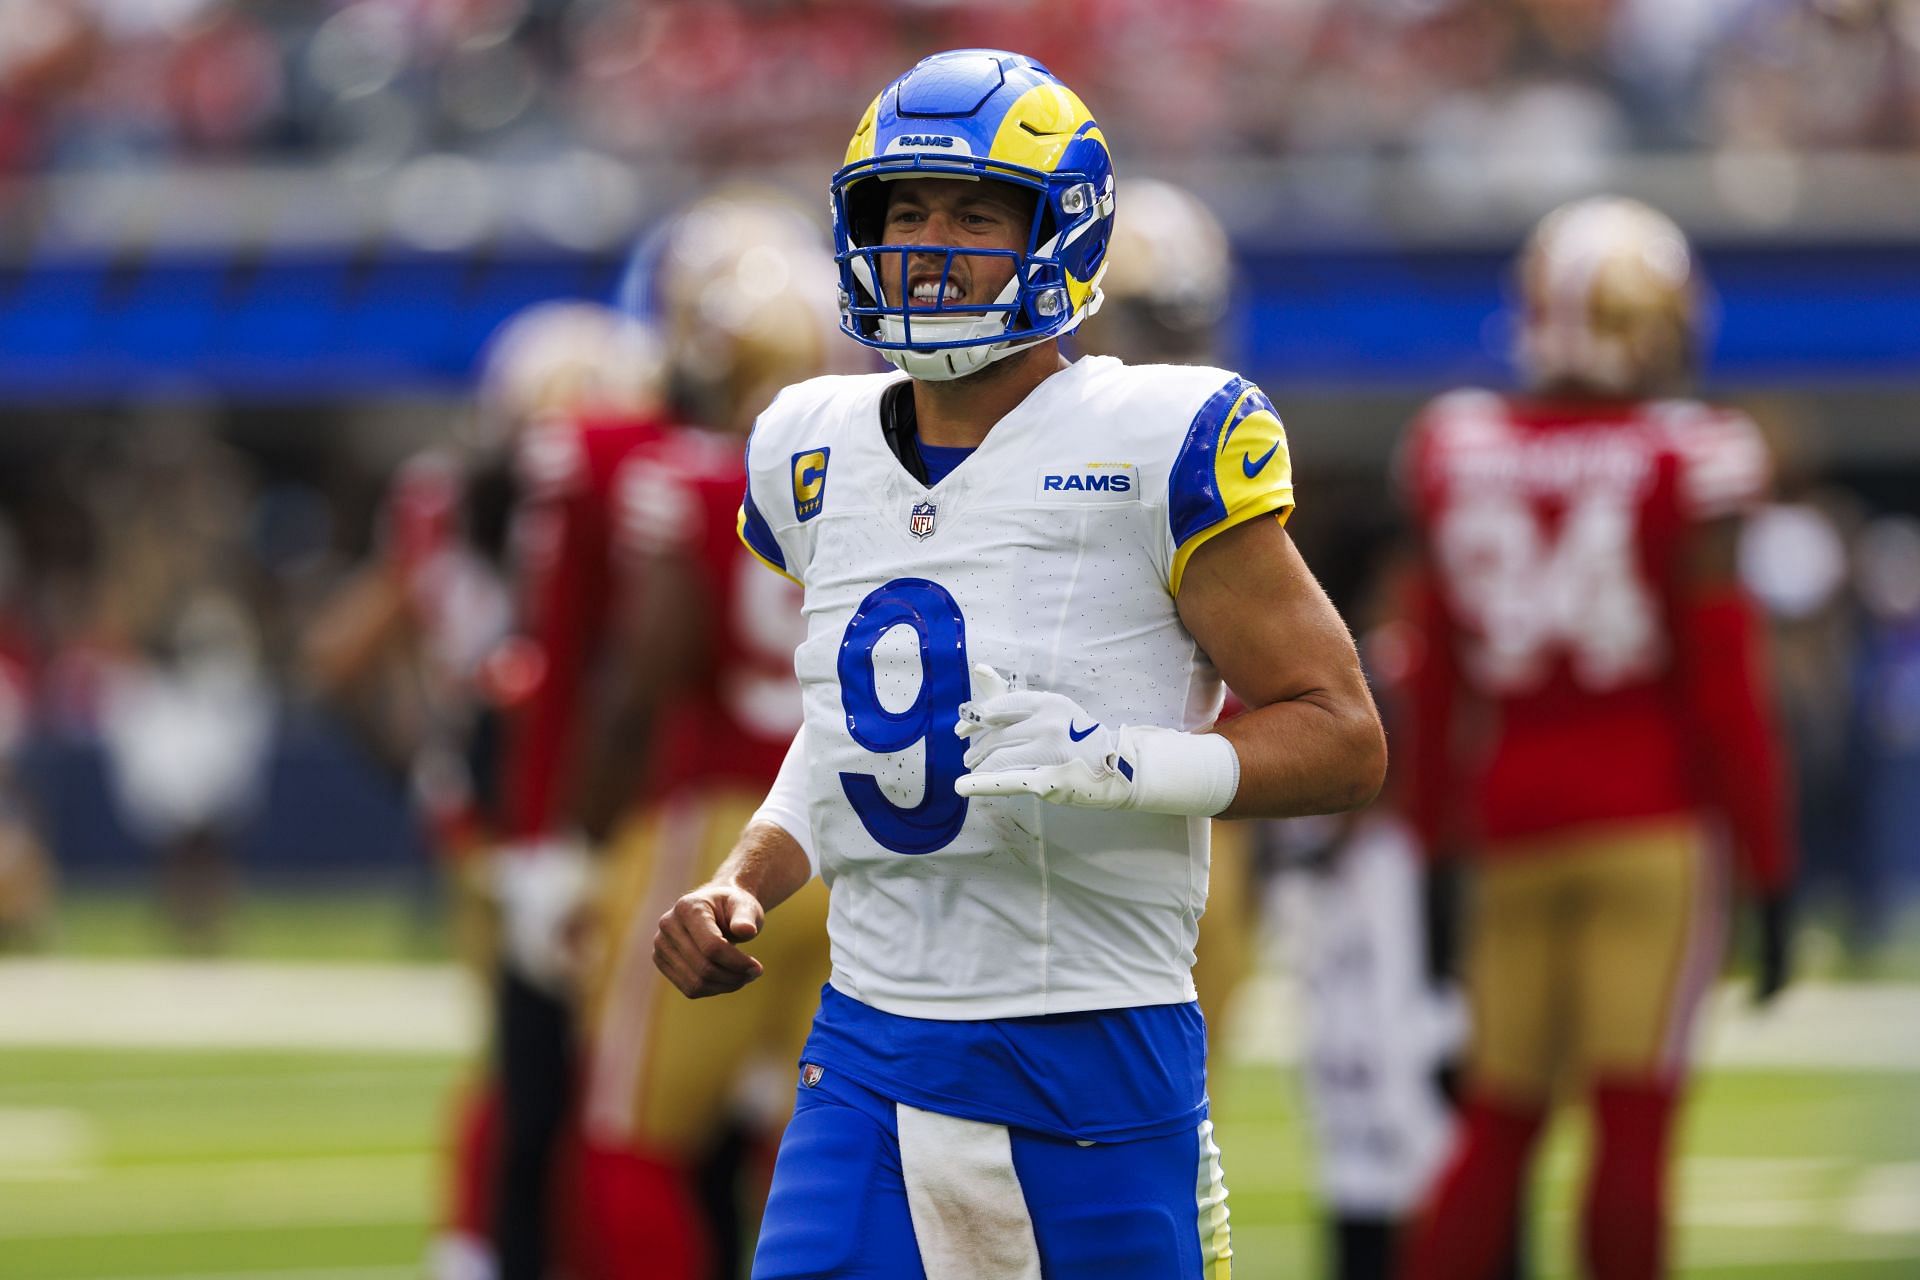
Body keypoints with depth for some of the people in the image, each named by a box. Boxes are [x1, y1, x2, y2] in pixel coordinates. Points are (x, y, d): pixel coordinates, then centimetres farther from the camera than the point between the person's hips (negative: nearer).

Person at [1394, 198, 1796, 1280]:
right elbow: (1724, 687, -7)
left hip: (1513, 819, 4)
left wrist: (1438, 844, 19)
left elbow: (1439, 683, 10)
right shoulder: (1686, 467, -8)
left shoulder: (1459, 452, 4)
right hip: (1652, 816, -4)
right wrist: (1772, 867, 0)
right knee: (1635, 1120, -3)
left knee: (1500, 1123, 11)